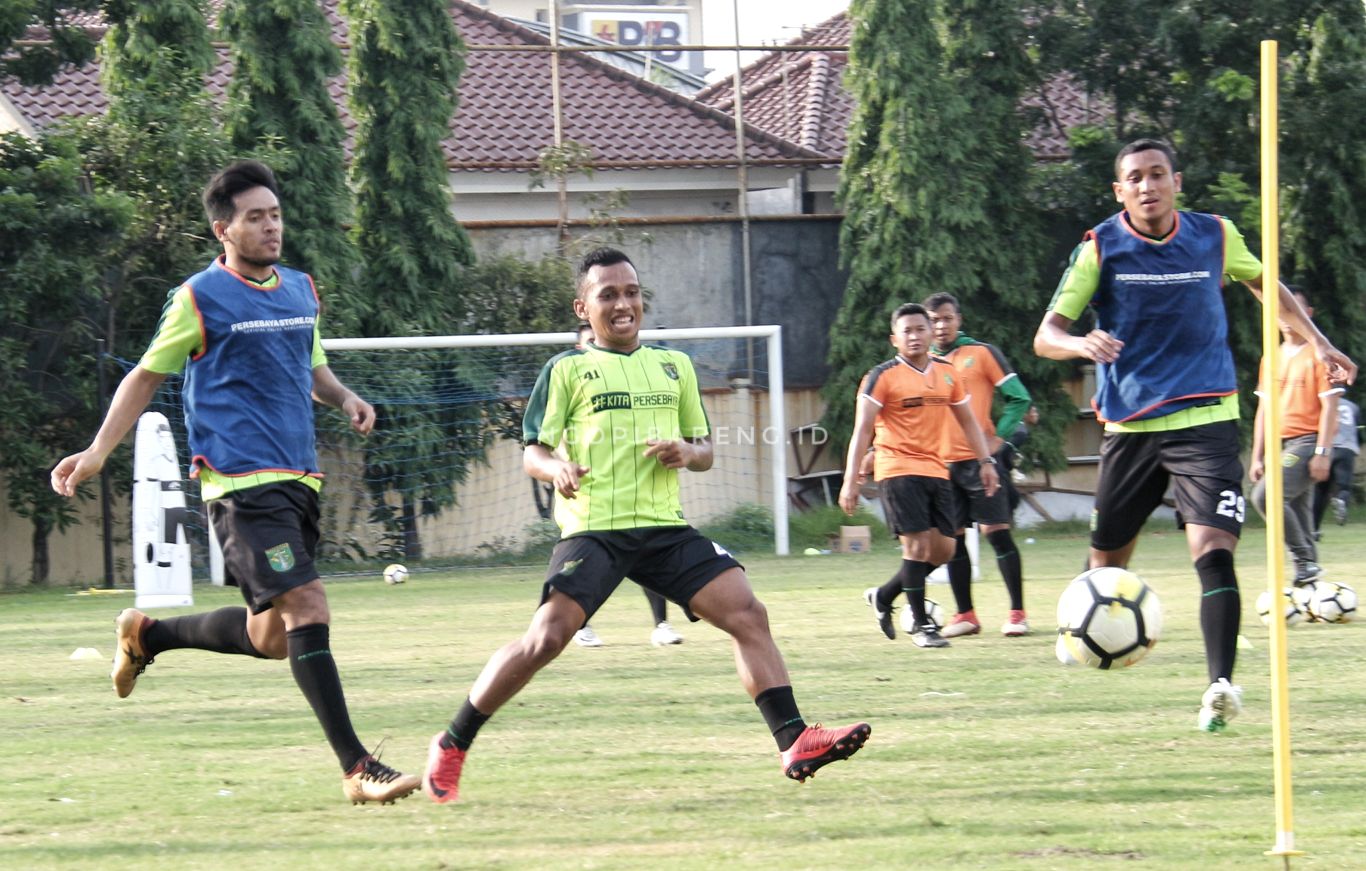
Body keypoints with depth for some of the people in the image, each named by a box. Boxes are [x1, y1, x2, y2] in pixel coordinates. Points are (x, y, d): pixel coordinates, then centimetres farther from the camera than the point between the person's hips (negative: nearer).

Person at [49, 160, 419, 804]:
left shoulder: (300, 290, 15)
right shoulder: (201, 299, -3)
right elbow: (147, 375, 7)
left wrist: (344, 397, 9)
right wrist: (98, 451, 0)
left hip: (297, 481, 8)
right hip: (241, 484, -8)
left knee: (270, 636, 12)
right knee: (306, 606, -18)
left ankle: (147, 635, 37)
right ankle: (356, 768, -20)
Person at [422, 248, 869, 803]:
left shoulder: (674, 366, 17)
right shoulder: (569, 370, 4)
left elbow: (704, 451, 21)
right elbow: (533, 451, 2)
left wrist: (687, 453, -3)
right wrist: (558, 470, -22)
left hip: (664, 527, 5)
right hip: (592, 529, -5)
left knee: (747, 615, -11)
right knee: (546, 637, -18)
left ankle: (794, 742, -10)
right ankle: (451, 747, -5)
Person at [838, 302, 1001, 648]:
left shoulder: (947, 372, 12)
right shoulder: (882, 376, -5)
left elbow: (966, 419, 21)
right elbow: (862, 430, -8)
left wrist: (986, 461, 11)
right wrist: (851, 480, -14)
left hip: (937, 471, 6)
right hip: (898, 470, -6)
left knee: (943, 549, 3)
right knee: (917, 542, -12)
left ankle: (883, 596, 23)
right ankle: (920, 624, -3)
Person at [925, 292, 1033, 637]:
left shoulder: (981, 353, 0)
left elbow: (1018, 397, -1)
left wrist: (999, 437, -11)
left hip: (980, 460, -4)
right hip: (941, 464, 4)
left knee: (996, 531, -7)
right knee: (952, 539, 4)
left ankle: (1017, 613, -3)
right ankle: (965, 615, 13)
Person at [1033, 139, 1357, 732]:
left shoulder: (1215, 237, 1)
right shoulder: (1100, 249, -5)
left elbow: (1263, 283, 22)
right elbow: (1046, 335, -9)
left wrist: (1316, 341, 17)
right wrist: (1081, 344, -31)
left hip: (1206, 419, -1)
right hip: (1129, 425, 1)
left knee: (1212, 546, -19)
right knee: (1108, 558, 10)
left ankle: (1221, 684, -25)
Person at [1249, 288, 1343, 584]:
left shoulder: (1318, 354, -4)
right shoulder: (1271, 359, 17)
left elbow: (1329, 406, -9)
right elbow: (1264, 410, 20)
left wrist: (1322, 453, -16)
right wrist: (1257, 457, 14)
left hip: (1307, 442, -7)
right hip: (1281, 446, 7)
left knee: (1265, 495, -23)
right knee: (1298, 515, 5)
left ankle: (1305, 560, -15)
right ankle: (1308, 579, 9)